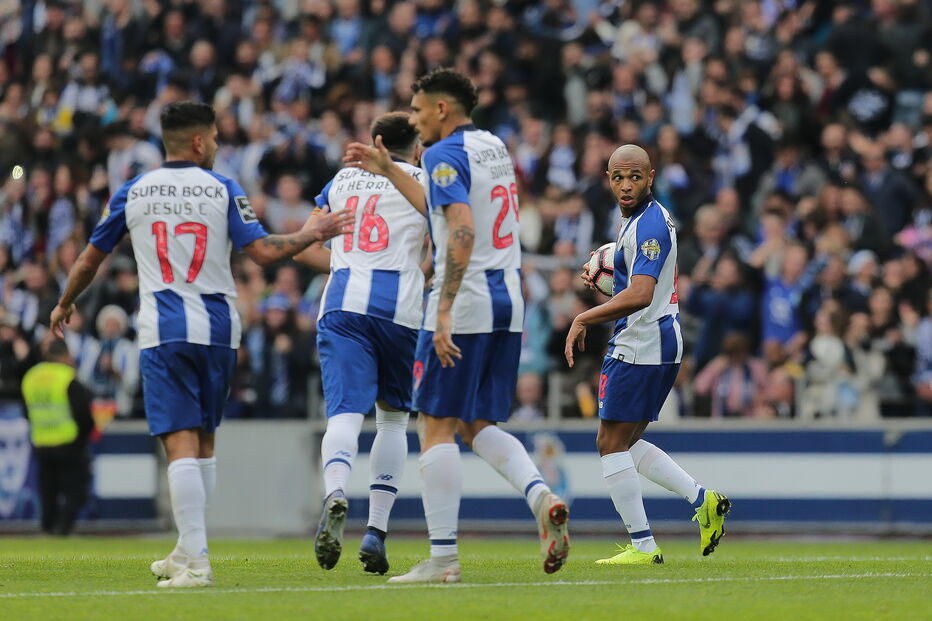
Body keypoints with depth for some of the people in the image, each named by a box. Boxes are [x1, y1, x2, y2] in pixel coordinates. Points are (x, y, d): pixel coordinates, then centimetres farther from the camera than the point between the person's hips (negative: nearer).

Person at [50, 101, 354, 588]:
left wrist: (64, 305, 30)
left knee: (181, 444, -9)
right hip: (217, 329, 1)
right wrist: (309, 236, 10)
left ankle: (195, 561, -18)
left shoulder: (132, 193, 6)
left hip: (162, 332, -1)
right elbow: (263, 252, -6)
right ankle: (187, 553, 21)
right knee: (203, 442, 16)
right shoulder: (223, 191, 2)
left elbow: (89, 260, 14)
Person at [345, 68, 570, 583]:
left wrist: (445, 313, -25)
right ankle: (541, 496, -12)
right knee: (478, 426, 14)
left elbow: (462, 231, -22)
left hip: (465, 306, -8)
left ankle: (442, 556, -4)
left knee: (436, 427, -2)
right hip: (508, 301, 8)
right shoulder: (496, 148, 17)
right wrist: (388, 170, 34)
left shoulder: (445, 154, -10)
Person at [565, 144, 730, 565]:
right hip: (658, 345, 10)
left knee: (612, 444, -5)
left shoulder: (648, 225, -18)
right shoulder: (646, 219, 16)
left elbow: (640, 295, -29)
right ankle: (703, 500, 12)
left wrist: (584, 319, -22)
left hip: (641, 348, -10)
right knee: (625, 442, 16)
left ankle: (642, 546, -4)